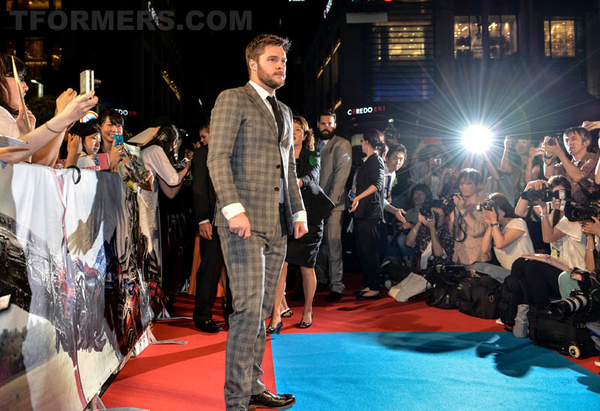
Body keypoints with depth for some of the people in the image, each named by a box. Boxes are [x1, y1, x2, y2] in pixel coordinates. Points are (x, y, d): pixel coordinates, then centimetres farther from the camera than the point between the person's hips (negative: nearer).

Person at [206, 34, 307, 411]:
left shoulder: (284, 112, 23)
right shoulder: (233, 99, 0)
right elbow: (217, 158, -10)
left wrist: (299, 212, 15)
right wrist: (233, 208, -20)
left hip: (277, 224, 7)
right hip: (244, 221, -7)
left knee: (263, 310, 10)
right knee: (248, 308, -10)